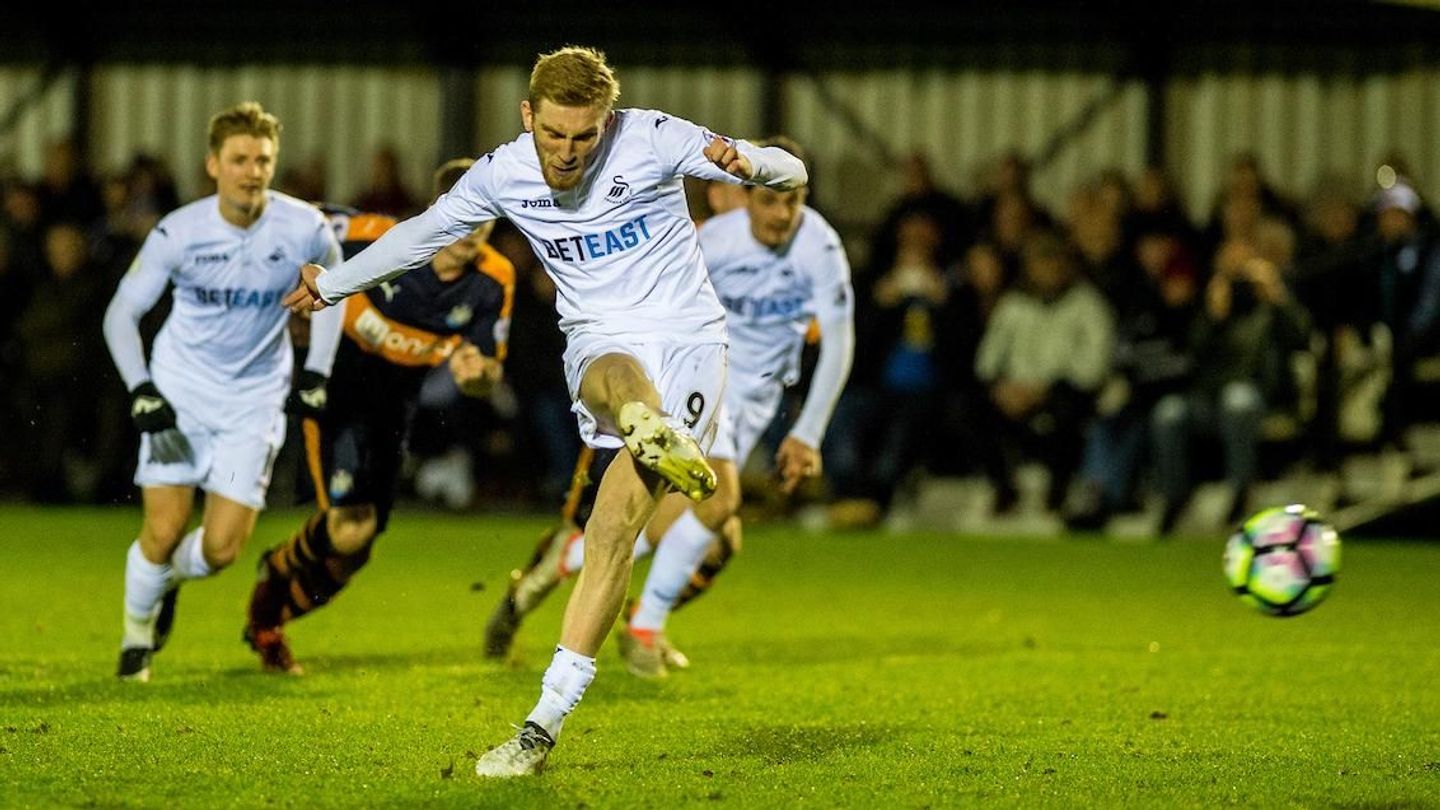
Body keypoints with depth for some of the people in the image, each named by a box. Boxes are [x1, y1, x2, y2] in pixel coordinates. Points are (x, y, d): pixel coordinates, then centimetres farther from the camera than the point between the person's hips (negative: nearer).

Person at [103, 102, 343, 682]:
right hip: (180, 391, -1)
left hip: (254, 398, 1)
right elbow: (122, 312, -4)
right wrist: (140, 390, -16)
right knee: (163, 533, -9)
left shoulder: (305, 229, -13)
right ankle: (138, 627, 21)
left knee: (221, 548, -6)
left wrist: (317, 371, 4)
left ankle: (172, 578, 30)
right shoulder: (179, 233, -15)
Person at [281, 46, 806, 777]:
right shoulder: (503, 175, 1)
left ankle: (546, 723, -15)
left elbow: (791, 174, -9)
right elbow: (423, 232, 21)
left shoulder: (652, 141, -8)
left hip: (685, 338, -3)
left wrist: (747, 164, -33)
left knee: (614, 525, -17)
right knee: (617, 378, -38)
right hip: (598, 342, 3)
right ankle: (655, 434, -74)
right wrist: (331, 284, 31)